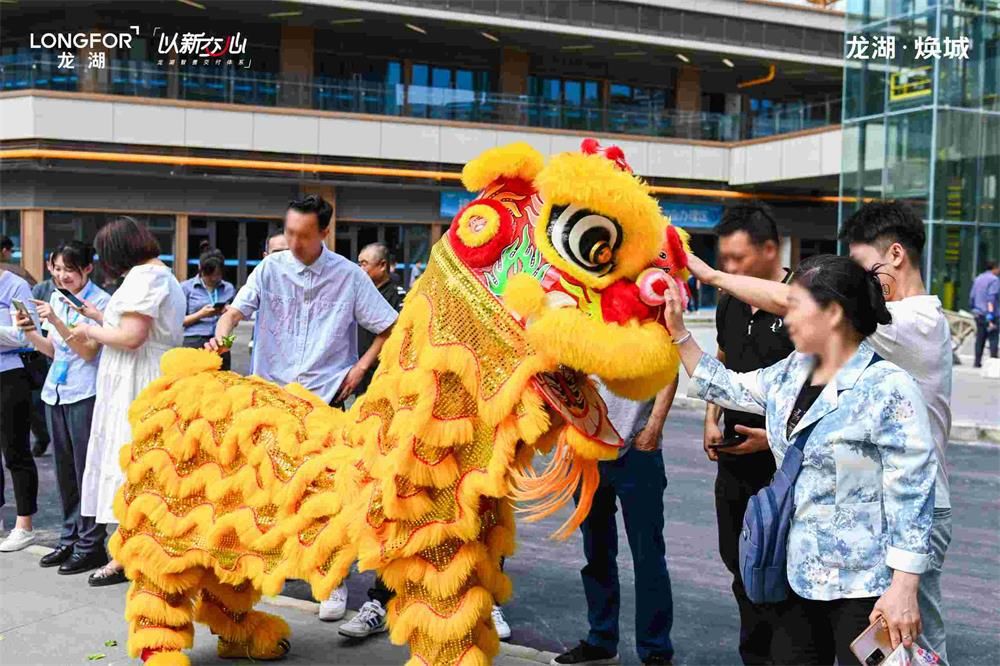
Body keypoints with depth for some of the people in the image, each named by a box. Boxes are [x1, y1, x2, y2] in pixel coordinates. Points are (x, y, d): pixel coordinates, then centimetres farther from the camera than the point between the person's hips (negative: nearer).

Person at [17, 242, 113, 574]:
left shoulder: (100, 301, -9)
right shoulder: (56, 298, 11)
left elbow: (88, 350, -15)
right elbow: (53, 350, 16)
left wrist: (55, 320, -23)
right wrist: (30, 332, -2)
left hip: (85, 394, -7)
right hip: (56, 392, 7)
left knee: (86, 470, -3)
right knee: (64, 469, 12)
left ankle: (90, 544, 5)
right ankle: (70, 539, 21)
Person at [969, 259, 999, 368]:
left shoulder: (977, 279, 13)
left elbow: (972, 296, 16)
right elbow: (991, 299, -17)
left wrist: (973, 309, 25)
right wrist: (990, 316, -20)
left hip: (979, 314, 7)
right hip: (991, 314, -7)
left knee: (980, 339, 10)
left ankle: (977, 362, 10)